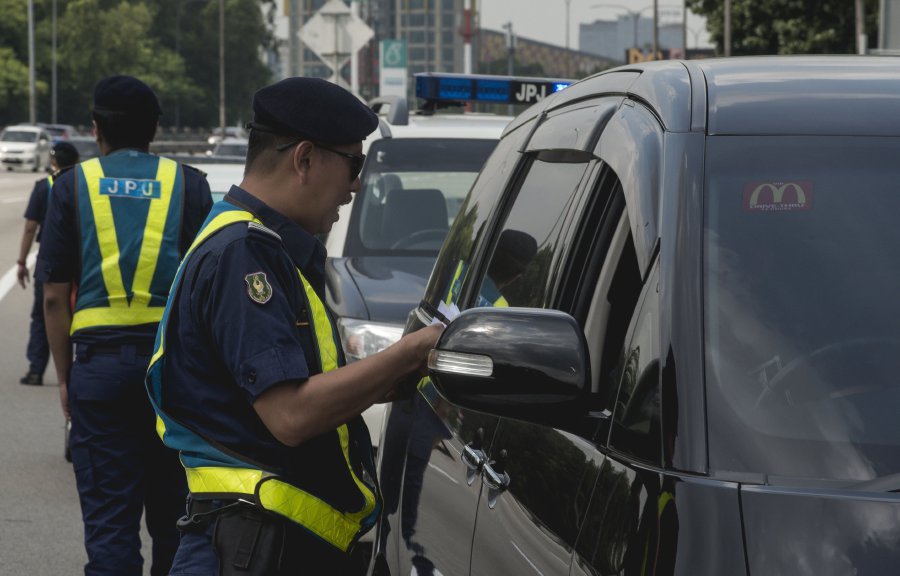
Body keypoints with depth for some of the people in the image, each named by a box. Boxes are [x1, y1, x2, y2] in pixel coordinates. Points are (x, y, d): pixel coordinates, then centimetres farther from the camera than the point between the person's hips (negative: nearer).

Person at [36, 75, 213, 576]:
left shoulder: (74, 185, 4)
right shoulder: (188, 183, 5)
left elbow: (56, 297, 1)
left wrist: (65, 376, 8)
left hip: (100, 362, -1)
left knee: (109, 517, 1)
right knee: (173, 515, 11)